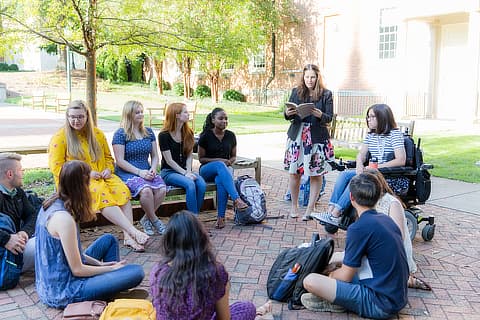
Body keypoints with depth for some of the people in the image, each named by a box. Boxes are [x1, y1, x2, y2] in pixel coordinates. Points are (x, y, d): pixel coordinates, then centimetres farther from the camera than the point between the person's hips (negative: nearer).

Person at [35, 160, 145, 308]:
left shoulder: (50, 204, 2)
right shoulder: (64, 219, -26)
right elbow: (77, 270, -20)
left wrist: (98, 263, 8)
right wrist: (111, 269, -5)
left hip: (50, 281, 10)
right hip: (62, 293, -10)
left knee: (109, 240, 19)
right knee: (137, 272, -17)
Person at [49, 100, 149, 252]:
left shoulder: (97, 134, 14)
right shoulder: (59, 137, 0)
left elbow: (108, 157, 25)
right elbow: (56, 167, -6)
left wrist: (108, 169, 1)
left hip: (101, 177, 4)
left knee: (122, 190, -29)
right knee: (101, 194, -36)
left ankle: (128, 237, -38)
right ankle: (134, 231, -44)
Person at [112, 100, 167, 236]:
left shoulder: (149, 132, 13)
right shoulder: (120, 134, -3)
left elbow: (155, 156, 15)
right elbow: (120, 161, -9)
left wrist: (153, 169, -6)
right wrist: (139, 172, -18)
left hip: (146, 172, 5)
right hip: (127, 173, -5)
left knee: (162, 189, -25)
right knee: (146, 190, -34)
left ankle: (146, 219, -5)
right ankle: (155, 220, -9)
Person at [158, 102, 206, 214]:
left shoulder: (188, 133, 11)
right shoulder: (164, 135, -6)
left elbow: (189, 156, 8)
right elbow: (169, 160, -9)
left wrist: (188, 171, -8)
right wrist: (185, 173, -14)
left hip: (185, 170, 5)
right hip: (168, 172, -5)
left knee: (202, 184, -26)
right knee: (190, 184, -32)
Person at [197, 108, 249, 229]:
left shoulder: (230, 136, 6)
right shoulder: (206, 136, -3)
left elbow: (234, 156, 16)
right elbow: (201, 158, 0)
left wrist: (229, 161, -8)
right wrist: (218, 160, -13)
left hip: (225, 168, 2)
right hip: (207, 169, -2)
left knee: (221, 181, -37)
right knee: (220, 165, -40)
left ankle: (221, 217, -36)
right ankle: (236, 199, -52)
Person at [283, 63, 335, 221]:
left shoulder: (326, 94, 1)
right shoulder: (296, 92, 8)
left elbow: (329, 117, -2)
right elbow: (289, 114, 11)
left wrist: (320, 115, -22)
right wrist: (287, 114, -12)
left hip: (317, 137, -2)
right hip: (297, 135, 2)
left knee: (316, 174, 1)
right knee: (294, 172, 3)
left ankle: (310, 208, 12)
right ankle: (294, 205, 20)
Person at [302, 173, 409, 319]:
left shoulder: (359, 228, -17)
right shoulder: (387, 219, 7)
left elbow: (346, 276, -10)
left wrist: (331, 275, 12)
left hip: (379, 305, -8)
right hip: (398, 298, 8)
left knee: (310, 281, -18)